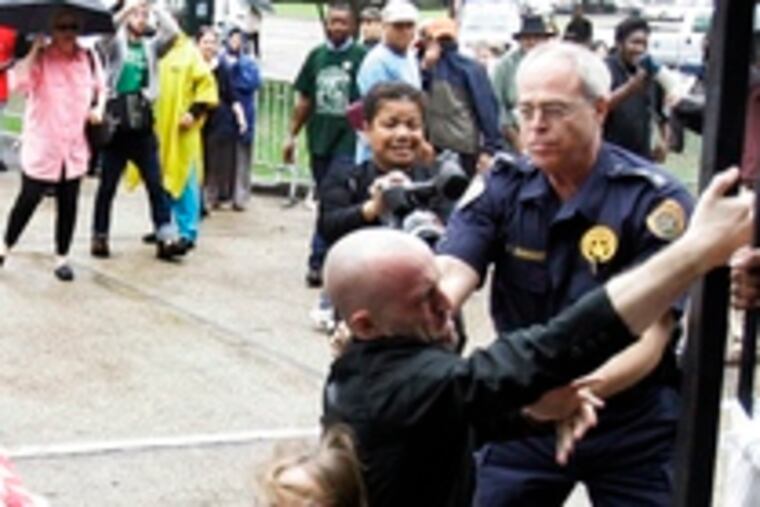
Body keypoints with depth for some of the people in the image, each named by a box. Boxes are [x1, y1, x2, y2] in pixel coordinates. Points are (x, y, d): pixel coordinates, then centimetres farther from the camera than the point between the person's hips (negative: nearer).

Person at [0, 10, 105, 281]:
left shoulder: (88, 60, 3)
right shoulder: (40, 58, -9)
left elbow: (100, 88, 21)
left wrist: (98, 108, 1)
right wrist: (36, 49, -24)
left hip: (74, 147, 3)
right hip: (41, 146, -3)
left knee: (68, 205, 8)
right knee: (28, 199, 4)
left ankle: (62, 257, 21)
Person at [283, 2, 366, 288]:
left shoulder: (361, 57, -3)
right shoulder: (316, 56, 11)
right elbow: (304, 100, 15)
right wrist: (292, 135, 13)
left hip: (348, 139, -5)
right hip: (319, 138, 5)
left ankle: (318, 260, -7)